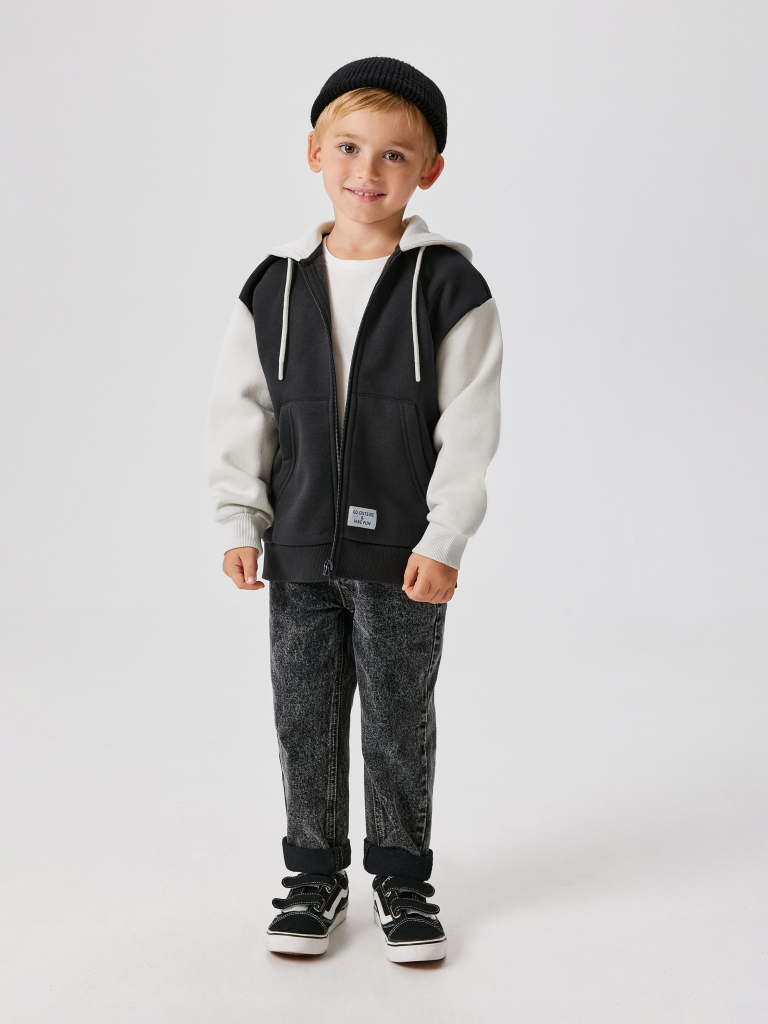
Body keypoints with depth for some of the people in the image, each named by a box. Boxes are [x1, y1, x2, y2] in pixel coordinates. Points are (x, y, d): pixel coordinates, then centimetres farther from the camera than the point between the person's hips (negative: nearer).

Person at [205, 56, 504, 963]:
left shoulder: (449, 287, -6)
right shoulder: (275, 287, 3)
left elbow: (469, 423, -8)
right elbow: (240, 412, 7)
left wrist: (444, 539, -12)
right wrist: (240, 522, 1)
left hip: (402, 555, -3)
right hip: (299, 554, 3)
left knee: (399, 725, 9)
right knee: (306, 721, 13)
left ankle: (400, 876, 28)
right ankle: (315, 873, 30)